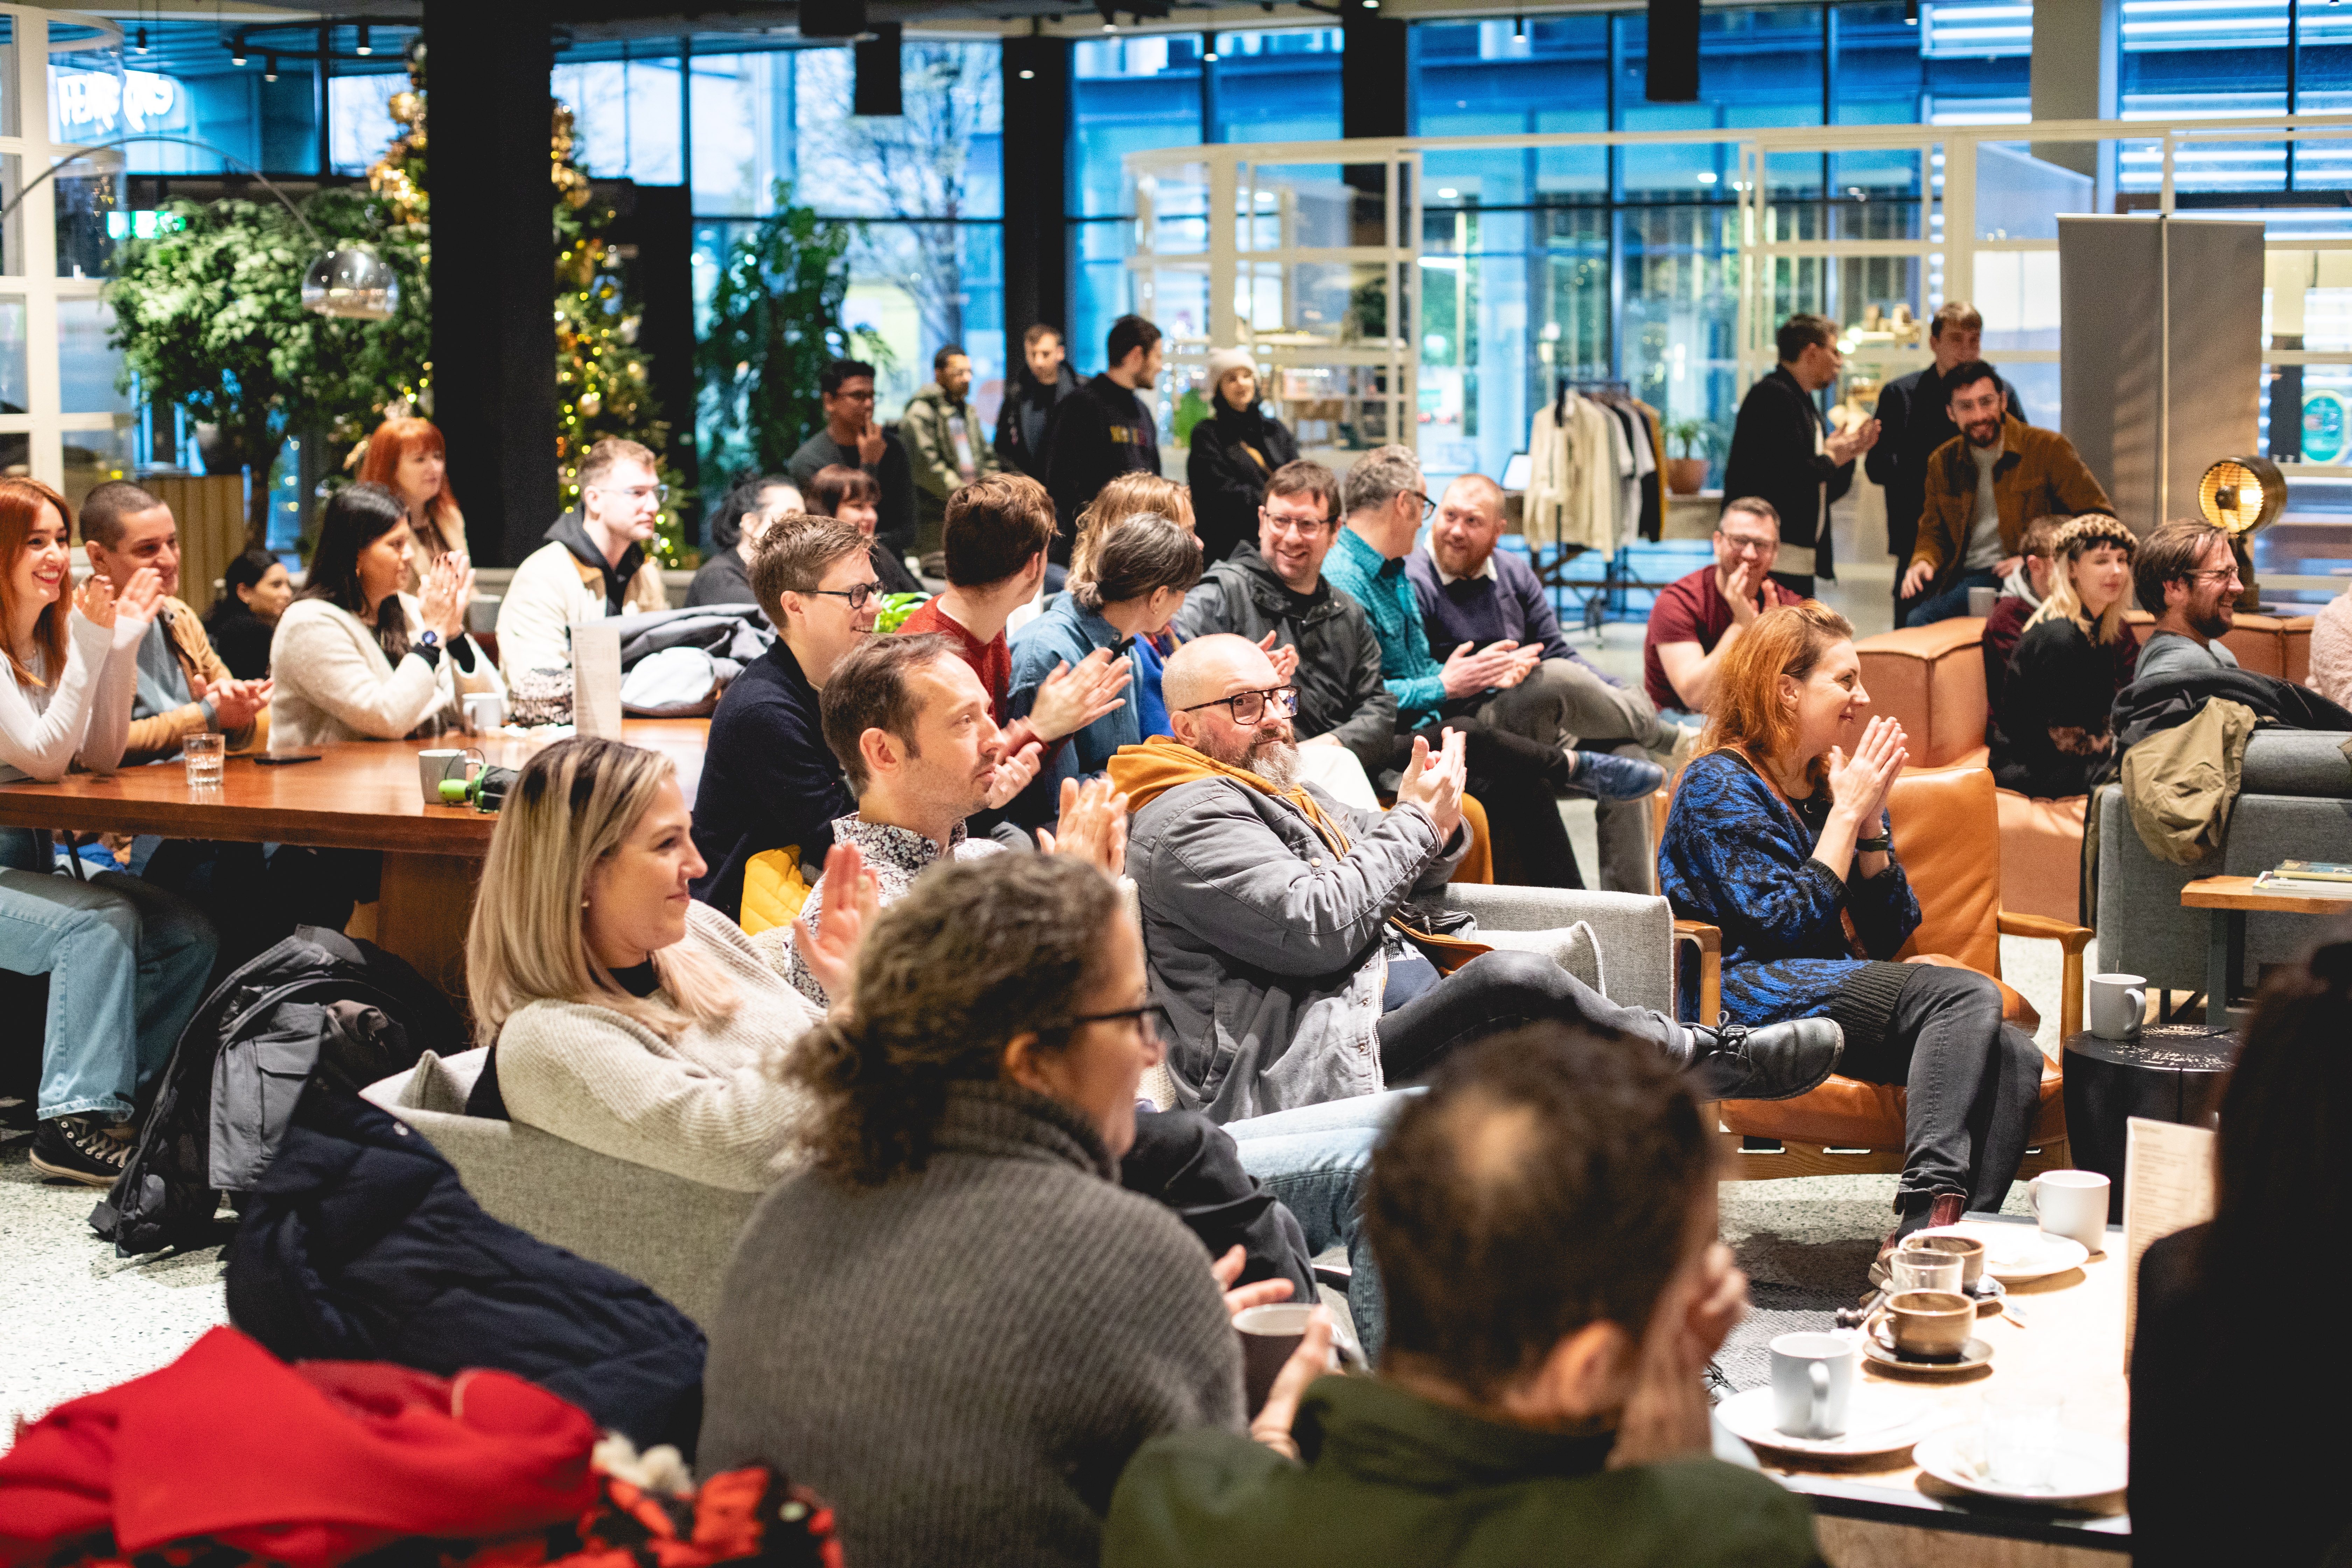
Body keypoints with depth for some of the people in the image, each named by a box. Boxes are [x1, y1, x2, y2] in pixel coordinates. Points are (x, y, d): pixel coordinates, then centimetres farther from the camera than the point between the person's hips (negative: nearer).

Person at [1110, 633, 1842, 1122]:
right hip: (1301, 1077, -10)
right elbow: (1316, 929, -20)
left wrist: (1432, 820, 4)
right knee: (1514, 978, -27)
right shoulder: (1189, 823, -7)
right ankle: (1715, 1059, -11)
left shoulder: (1279, 790, 25)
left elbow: (1408, 877, 30)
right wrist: (1417, 821, -8)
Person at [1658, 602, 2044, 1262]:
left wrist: (1872, 819, 4)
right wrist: (1847, 813, -7)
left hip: (1845, 991, 7)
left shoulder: (1831, 783, 19)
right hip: (1751, 996, -7)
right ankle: (1926, 1211, -40)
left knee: (2014, 1058, -22)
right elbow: (1788, 923, -13)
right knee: (1968, 997, -30)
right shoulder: (1718, 785, 0)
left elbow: (1885, 936, 15)